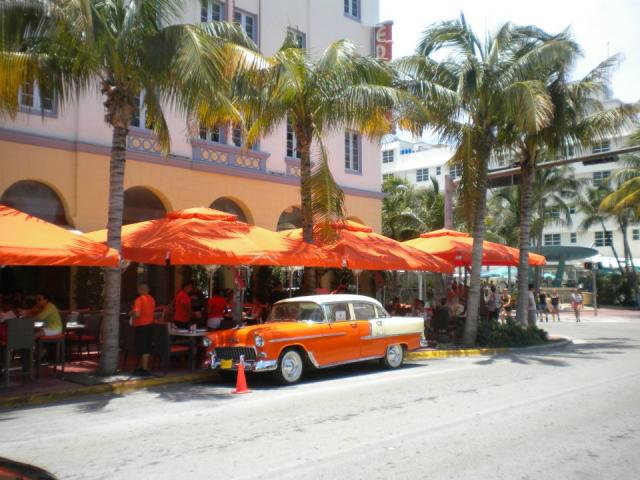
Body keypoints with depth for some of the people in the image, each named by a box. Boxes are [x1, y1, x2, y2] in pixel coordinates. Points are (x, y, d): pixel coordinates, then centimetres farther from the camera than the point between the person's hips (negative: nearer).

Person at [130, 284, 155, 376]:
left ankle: (144, 369, -1)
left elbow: (137, 314, -25)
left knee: (142, 349, -3)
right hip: (150, 324, 8)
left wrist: (131, 313, -5)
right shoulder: (151, 299, 8)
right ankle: (144, 367, 21)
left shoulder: (139, 300, -17)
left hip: (141, 326, -8)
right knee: (147, 348, 13)